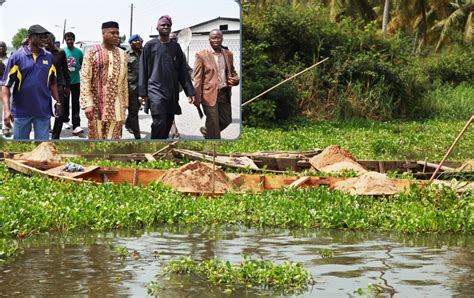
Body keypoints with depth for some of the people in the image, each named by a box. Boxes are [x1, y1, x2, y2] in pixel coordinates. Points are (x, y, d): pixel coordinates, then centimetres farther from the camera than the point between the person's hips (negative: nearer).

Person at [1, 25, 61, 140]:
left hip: (43, 111, 2)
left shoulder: (49, 57, 6)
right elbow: (6, 85, -7)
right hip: (21, 111, -2)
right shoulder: (17, 57, -5)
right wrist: (6, 109, -16)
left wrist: (58, 102, 13)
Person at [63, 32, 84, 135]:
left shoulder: (79, 52, 0)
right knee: (65, 102, 12)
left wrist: (77, 69, -3)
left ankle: (76, 125, -12)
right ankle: (65, 120, 30)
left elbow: (82, 64, 12)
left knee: (75, 104, -6)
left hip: (76, 81, 0)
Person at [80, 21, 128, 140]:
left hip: (116, 106, 3)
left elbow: (124, 81, 12)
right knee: (96, 139, 3)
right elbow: (85, 79, -6)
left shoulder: (122, 54, 10)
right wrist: (87, 103, -14)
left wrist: (124, 103, 10)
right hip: (97, 104, -3)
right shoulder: (92, 53, -2)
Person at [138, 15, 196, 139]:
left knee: (168, 123, 6)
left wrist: (190, 91, 3)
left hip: (172, 92, 4)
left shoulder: (176, 47, 13)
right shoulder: (150, 45, 3)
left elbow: (183, 72, 12)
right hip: (155, 90, -4)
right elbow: (143, 70, 2)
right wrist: (142, 92, -5)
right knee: (159, 123, -17)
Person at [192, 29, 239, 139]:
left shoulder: (228, 54, 10)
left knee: (226, 120, 12)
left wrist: (235, 79, -3)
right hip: (210, 94, -5)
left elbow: (232, 72, 21)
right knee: (213, 123, 1)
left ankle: (206, 131, 37)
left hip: (225, 93, 6)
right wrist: (197, 98, -12)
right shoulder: (201, 55, -6)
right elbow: (197, 78, -7)